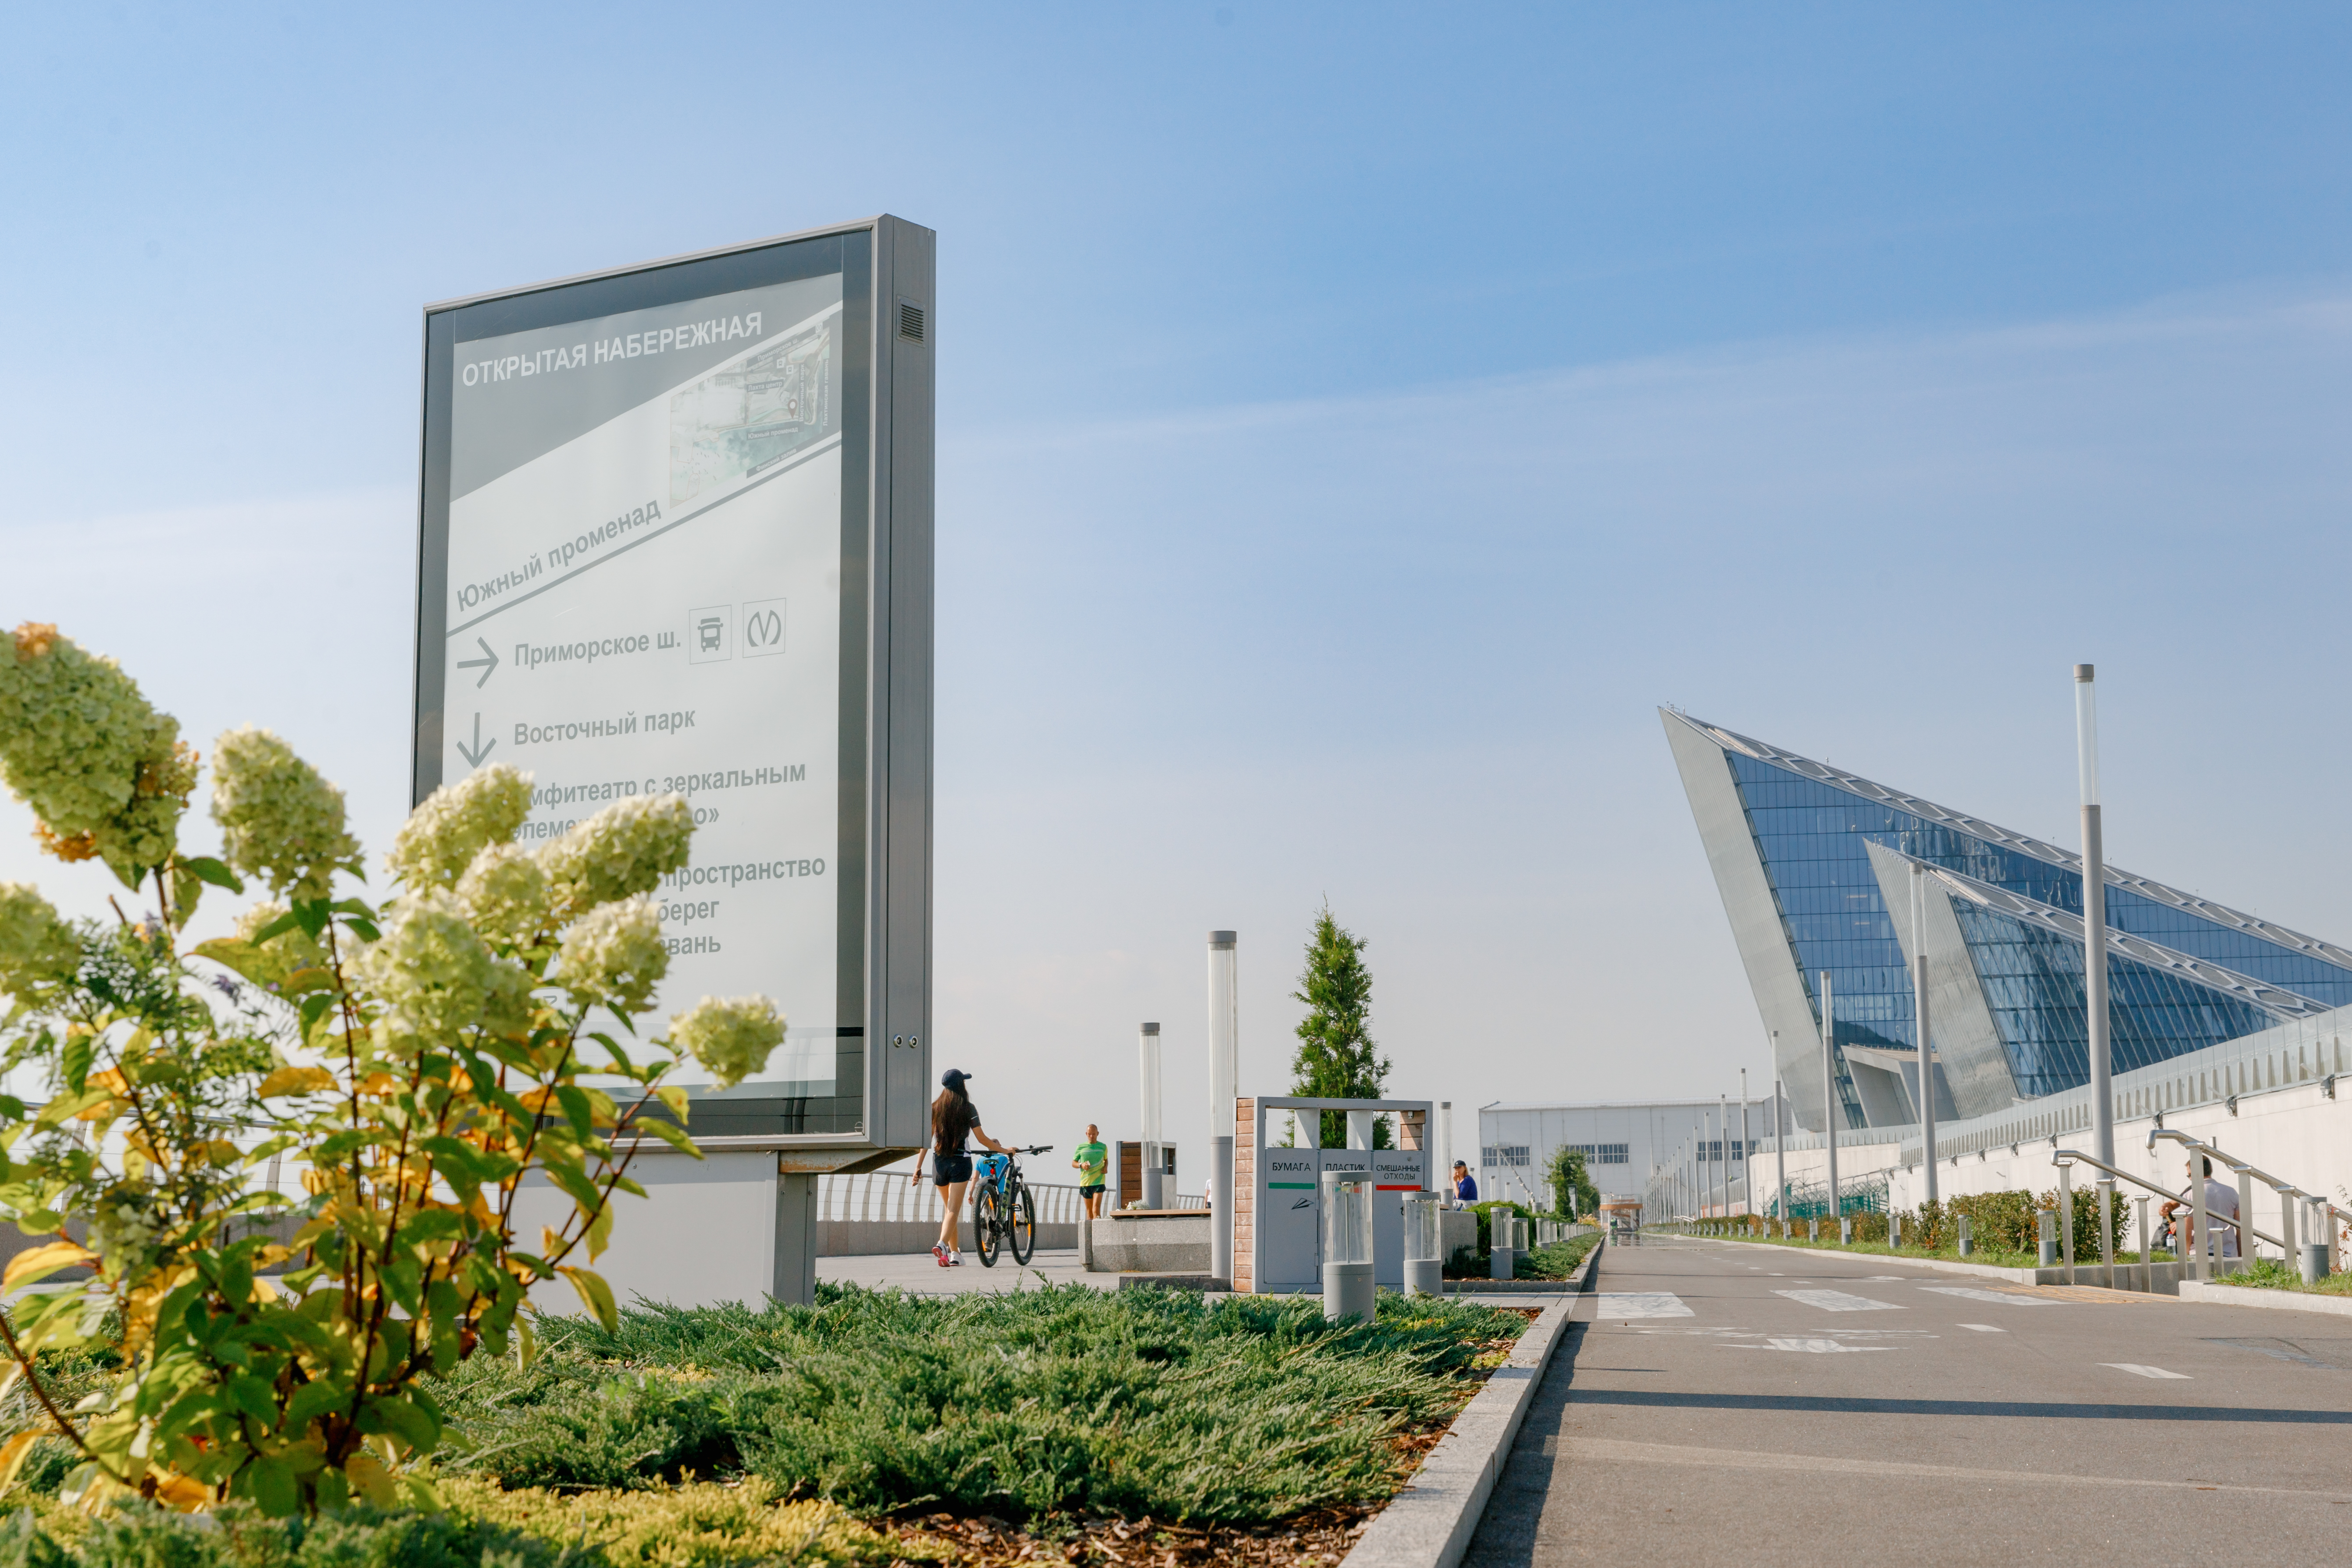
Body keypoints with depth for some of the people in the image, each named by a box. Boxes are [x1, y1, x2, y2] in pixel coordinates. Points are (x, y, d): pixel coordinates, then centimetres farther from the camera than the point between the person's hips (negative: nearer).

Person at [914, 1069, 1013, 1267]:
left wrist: (918, 1168, 4)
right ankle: (942, 1244, -32)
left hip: (939, 1162, 4)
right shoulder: (968, 1108, -4)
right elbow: (982, 1138, -2)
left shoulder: (935, 1108, 4)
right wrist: (1004, 1150, 11)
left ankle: (954, 1253, 21)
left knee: (950, 1209, 18)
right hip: (960, 1161, -4)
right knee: (954, 1209, -10)